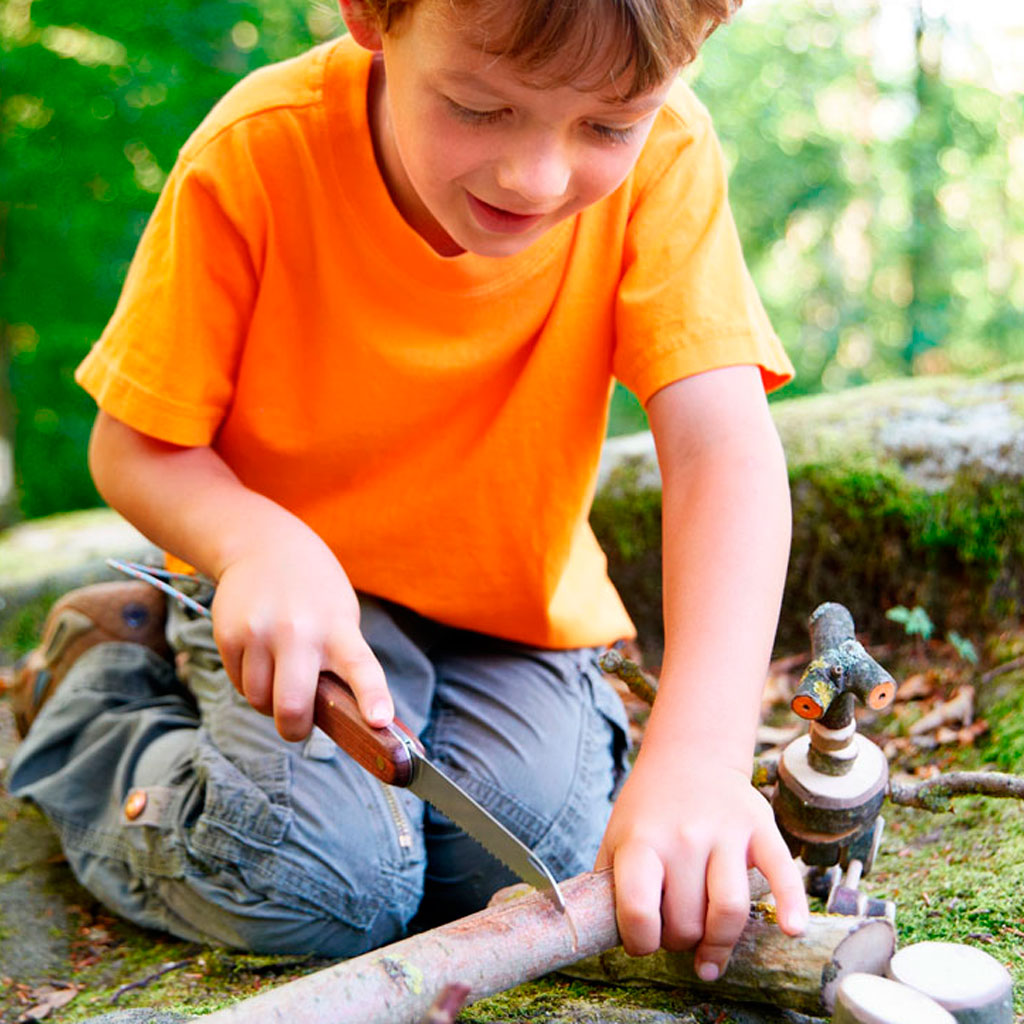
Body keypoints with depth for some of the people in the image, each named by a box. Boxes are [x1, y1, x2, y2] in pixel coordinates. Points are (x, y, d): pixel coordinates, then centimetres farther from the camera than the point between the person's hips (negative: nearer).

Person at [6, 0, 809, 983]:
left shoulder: (661, 157, -22)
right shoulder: (257, 155, -24)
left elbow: (723, 449, -30)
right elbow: (133, 446, -14)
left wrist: (699, 755, -43)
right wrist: (257, 541, -37)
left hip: (514, 605, 2)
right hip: (291, 581, -1)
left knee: (540, 857, -21)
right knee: (310, 878, -21)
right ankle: (97, 686, 9)